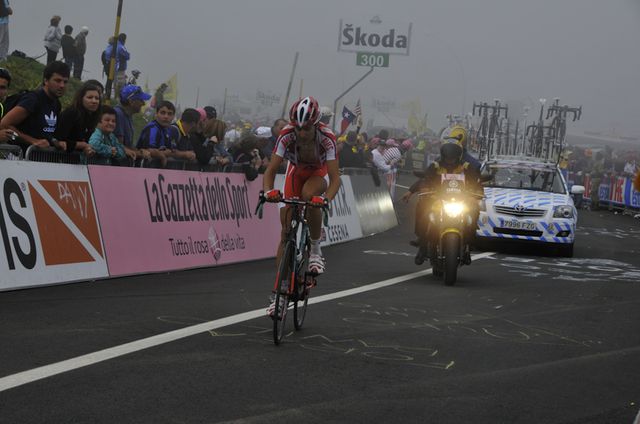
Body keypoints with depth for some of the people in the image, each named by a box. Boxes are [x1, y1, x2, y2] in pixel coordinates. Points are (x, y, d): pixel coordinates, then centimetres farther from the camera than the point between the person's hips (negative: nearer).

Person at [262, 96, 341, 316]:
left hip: (319, 174, -2)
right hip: (296, 172, 2)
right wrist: (268, 191, -48)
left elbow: (335, 178, -35)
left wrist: (326, 199, -54)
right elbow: (271, 170, -27)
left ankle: (315, 250, -16)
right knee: (286, 229, -8)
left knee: (309, 195, -38)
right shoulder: (287, 135, -30)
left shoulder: (326, 137, -34)